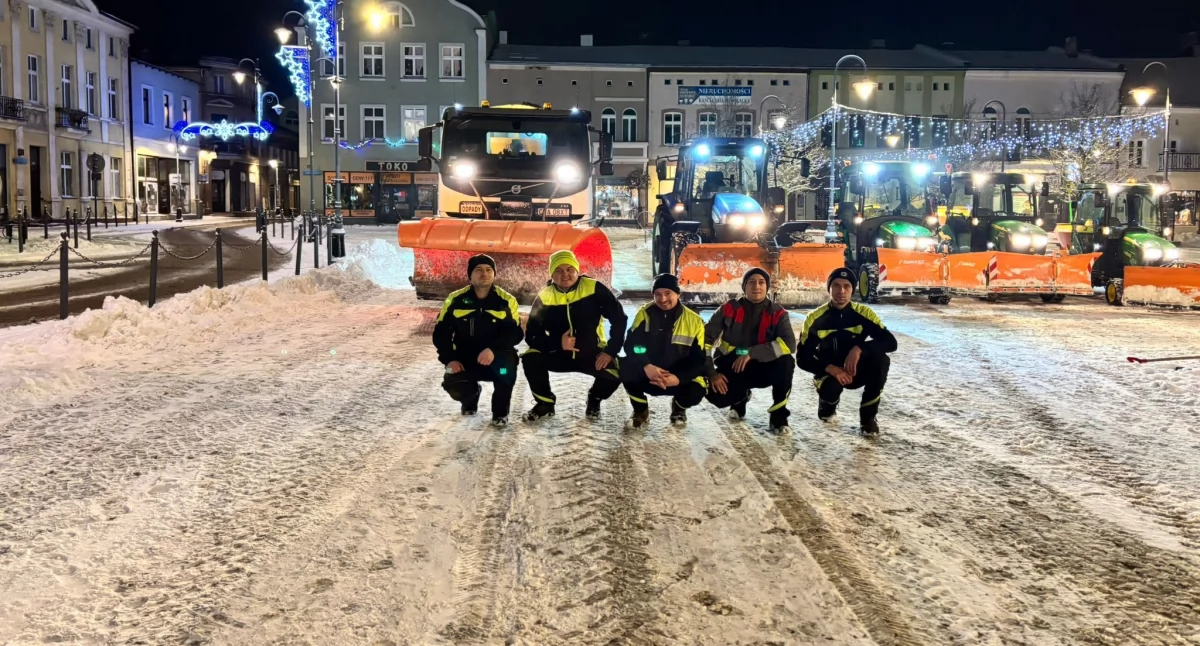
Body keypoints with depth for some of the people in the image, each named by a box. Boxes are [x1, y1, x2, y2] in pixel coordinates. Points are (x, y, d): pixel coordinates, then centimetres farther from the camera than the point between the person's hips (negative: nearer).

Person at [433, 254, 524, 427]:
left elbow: (515, 333, -13)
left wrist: (493, 349, -32)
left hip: (497, 360, -1)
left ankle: (500, 412, -8)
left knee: (508, 362, -35)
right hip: (465, 360, 1)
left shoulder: (507, 300, -7)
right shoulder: (456, 299, -3)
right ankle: (472, 395, 18)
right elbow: (441, 332, 2)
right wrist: (449, 359, -13)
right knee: (452, 385, -26)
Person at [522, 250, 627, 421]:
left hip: (592, 353, -1)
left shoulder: (594, 288, -14)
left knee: (615, 372, -28)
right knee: (530, 359, -25)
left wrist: (610, 351, -16)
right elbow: (531, 334, -10)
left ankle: (594, 400, 9)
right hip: (559, 354, 1)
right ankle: (545, 403, 2)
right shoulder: (545, 297, -10)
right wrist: (558, 343, -27)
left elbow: (619, 318, -10)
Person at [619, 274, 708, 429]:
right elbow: (631, 345, -14)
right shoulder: (645, 313, -6)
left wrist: (678, 378, -27)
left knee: (696, 391, -32)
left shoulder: (694, 321, -7)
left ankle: (679, 408, 11)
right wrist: (646, 366, -34)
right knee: (626, 368, -31)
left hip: (678, 378, 0)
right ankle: (641, 410, -1)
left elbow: (698, 359, -9)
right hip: (646, 375, 0)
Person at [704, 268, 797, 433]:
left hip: (762, 368, 0)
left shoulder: (778, 313, -8)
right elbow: (705, 340, -7)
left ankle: (778, 416, -11)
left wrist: (751, 353, -32)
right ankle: (741, 396, 12)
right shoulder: (728, 309, -7)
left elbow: (789, 343, -24)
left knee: (786, 362, -32)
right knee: (716, 395, -30)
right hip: (731, 368, 1)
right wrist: (712, 373, -18)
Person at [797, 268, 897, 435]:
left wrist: (859, 348, -36)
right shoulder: (815, 319, -13)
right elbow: (802, 358, -13)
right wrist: (830, 368, -31)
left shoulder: (863, 313, -11)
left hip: (857, 370, 1)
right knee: (830, 389, -36)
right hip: (829, 372, -1)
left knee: (881, 359, -29)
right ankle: (828, 404, 8)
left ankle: (868, 416, -9)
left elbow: (891, 342, -19)